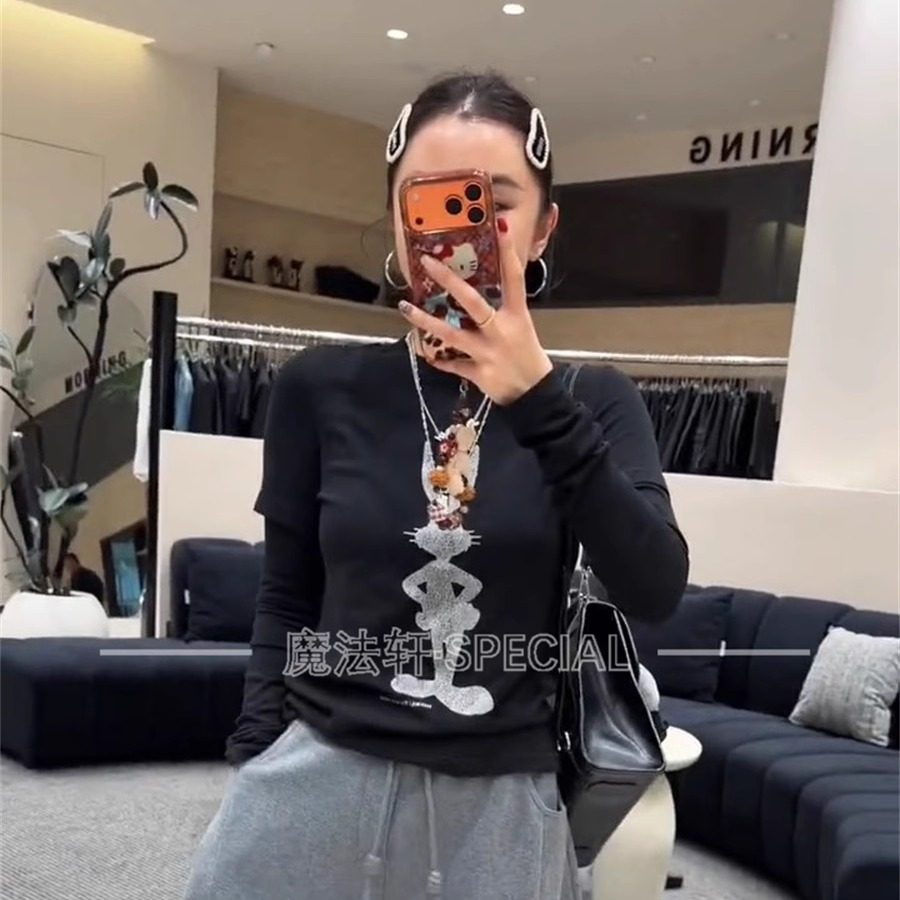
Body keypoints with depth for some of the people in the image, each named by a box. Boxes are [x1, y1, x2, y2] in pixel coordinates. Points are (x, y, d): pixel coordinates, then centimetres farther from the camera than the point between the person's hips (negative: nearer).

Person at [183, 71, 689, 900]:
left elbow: (655, 591, -16)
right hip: (318, 782, 0)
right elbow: (287, 600, 5)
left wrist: (537, 400, -24)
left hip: (501, 805, 1)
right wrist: (251, 762, 2)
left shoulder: (593, 400, -1)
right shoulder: (321, 387, -1)